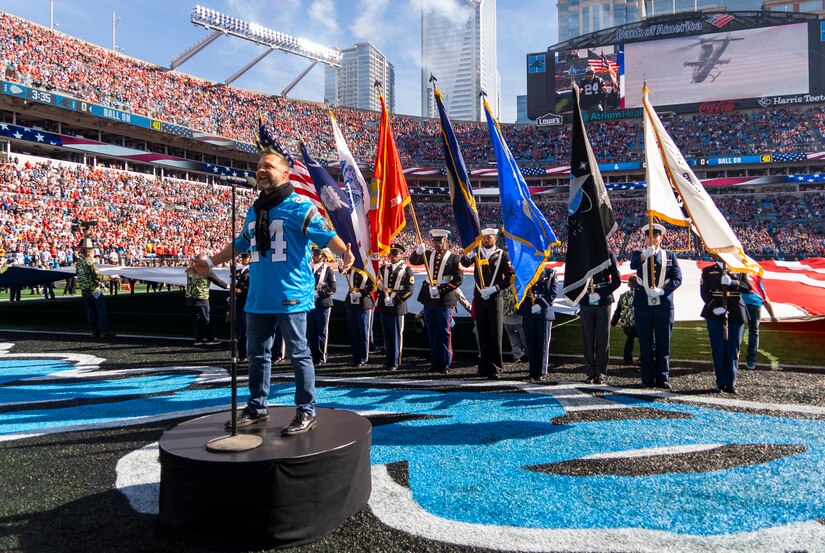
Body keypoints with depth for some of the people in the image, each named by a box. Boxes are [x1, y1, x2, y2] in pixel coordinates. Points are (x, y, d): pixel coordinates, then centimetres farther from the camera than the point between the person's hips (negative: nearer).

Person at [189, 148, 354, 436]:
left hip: (291, 295, -8)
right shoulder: (254, 211, 16)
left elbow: (326, 234, -16)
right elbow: (240, 243, 29)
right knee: (257, 354, 16)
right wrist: (211, 262, 32)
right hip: (258, 297, 8)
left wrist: (345, 253, -36)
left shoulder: (299, 206, -7)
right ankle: (257, 408, 30)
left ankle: (306, 412, 11)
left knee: (299, 354, 0)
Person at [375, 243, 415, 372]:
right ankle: (388, 361, 17)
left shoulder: (406, 270, 0)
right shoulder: (383, 269, 15)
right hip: (384, 306, 5)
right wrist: (382, 298, 3)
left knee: (397, 335, -2)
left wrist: (394, 300, -13)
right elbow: (379, 285, 18)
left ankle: (395, 363, 3)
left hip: (398, 307, -4)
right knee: (387, 335, 9)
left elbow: (409, 290, -7)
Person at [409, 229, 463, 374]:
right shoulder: (428, 254, 11)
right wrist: (417, 252, -19)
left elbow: (459, 279, -8)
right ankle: (435, 363, 18)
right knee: (432, 332, 10)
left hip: (445, 300, -4)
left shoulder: (453, 258, -2)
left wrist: (441, 290, -14)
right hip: (429, 299, 4)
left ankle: (445, 364, 8)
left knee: (444, 332, 0)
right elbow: (413, 261, 3)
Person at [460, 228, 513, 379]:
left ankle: (495, 368, 0)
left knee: (495, 334, -4)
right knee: (482, 334, 8)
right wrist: (469, 254, -31)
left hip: (495, 298, -2)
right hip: (479, 298, 2)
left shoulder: (502, 255, 2)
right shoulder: (477, 253, 8)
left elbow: (510, 276, -3)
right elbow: (464, 262, -10)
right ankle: (484, 366, 17)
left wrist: (494, 288, -14)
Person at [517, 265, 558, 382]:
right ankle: (533, 372, 10)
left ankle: (542, 373, 7)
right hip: (528, 314, 2)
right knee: (531, 344, 3)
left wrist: (541, 305, -13)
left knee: (543, 344, 0)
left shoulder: (551, 273, 5)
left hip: (545, 313, -2)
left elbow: (553, 292, -4)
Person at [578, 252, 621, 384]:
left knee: (603, 338, 1)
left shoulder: (609, 255, 1)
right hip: (586, 303, 2)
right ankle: (591, 373, 10)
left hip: (603, 303, -1)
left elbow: (617, 280, -2)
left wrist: (600, 294, -12)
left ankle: (600, 373, 10)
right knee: (588, 339, 3)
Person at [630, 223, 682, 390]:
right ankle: (648, 379, 11)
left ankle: (663, 379, 13)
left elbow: (677, 278, 0)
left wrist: (661, 290, -15)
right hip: (643, 306, 0)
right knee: (646, 345, 4)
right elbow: (633, 265, -16)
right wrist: (645, 254, -36)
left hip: (664, 306, 1)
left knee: (663, 344, 4)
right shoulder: (639, 254, 8)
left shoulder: (670, 256, 10)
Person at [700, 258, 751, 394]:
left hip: (736, 315, 1)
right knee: (718, 349, 1)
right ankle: (721, 382, 9)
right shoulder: (708, 271, 8)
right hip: (715, 315, -1)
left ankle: (731, 383, 10)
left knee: (733, 349, 2)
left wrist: (732, 282, -17)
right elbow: (704, 292, -1)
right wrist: (714, 307, -16)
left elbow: (748, 287, 0)